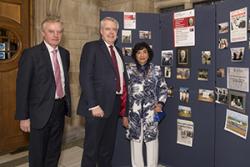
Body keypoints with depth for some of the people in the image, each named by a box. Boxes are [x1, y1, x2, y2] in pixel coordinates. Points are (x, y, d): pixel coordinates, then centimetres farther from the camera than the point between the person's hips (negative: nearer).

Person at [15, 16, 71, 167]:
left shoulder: (65, 53, 6)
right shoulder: (31, 54, -12)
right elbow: (22, 87, -13)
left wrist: (68, 104, 12)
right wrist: (23, 117, -13)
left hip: (60, 108, 5)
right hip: (41, 111, -5)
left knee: (54, 150, 20)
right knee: (38, 153, 12)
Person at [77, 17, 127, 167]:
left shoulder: (118, 51, 16)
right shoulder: (91, 47, -5)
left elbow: (121, 77, 15)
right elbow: (85, 78, -14)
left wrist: (122, 100, 6)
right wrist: (93, 105, -20)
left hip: (114, 105, 7)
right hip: (98, 105, -6)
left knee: (108, 146, 18)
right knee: (91, 147, 5)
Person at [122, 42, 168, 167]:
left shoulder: (156, 70, 6)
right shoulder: (129, 70, 3)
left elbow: (163, 89, 10)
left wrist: (160, 103, -8)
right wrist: (124, 114, 0)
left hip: (151, 112, 0)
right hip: (134, 112, 0)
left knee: (152, 140, 5)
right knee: (135, 141, 7)